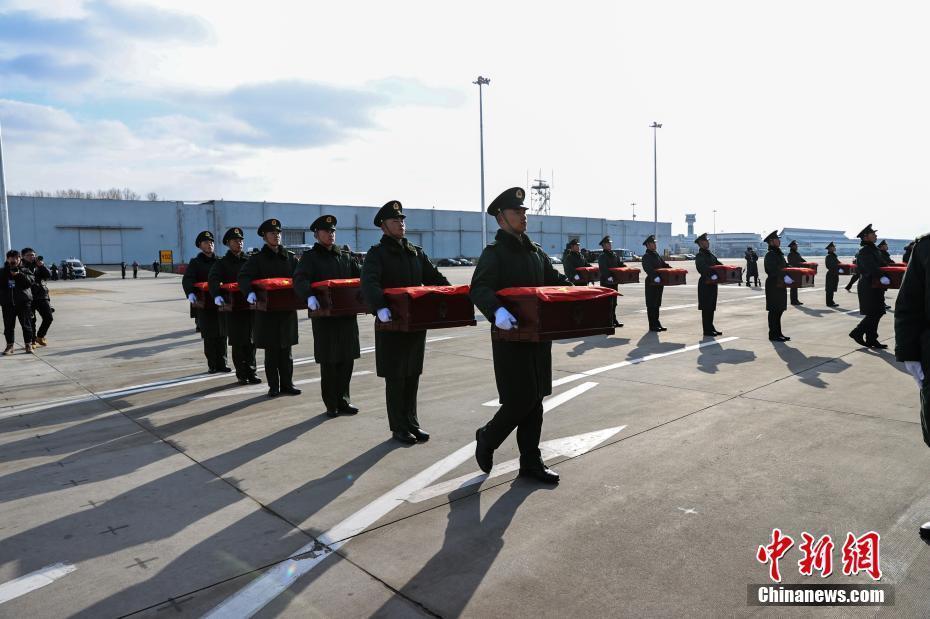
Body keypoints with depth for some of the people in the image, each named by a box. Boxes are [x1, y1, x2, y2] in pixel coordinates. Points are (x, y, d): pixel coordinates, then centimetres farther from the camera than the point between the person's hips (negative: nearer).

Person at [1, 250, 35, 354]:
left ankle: (28, 345, 9)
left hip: (23, 301, -2)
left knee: (26, 324, 1)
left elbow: (30, 281, -9)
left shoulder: (25, 271, 7)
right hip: (8, 302, 2)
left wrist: (18, 274, -19)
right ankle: (9, 345, 13)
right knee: (9, 325, 4)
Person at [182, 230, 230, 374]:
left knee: (222, 335, 4)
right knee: (209, 336, 1)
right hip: (204, 304, -2)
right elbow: (187, 280, -9)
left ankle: (221, 363, 11)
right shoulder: (195, 262, 4)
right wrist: (190, 293, -29)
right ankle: (212, 365, 9)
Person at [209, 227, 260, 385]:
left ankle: (251, 372, 10)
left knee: (250, 341, 2)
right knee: (237, 343, 1)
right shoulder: (222, 263, 4)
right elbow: (213, 280, -12)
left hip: (250, 306, 2)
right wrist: (217, 295, -32)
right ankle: (241, 375, 9)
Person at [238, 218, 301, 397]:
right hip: (267, 310, -3)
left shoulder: (290, 257, 10)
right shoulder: (257, 258, 0)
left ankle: (287, 384, 18)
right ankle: (273, 386, 12)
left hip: (288, 309, 3)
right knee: (271, 350, 4)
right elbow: (244, 277, -12)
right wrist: (250, 292, -31)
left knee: (286, 349, 9)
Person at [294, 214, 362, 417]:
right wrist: (309, 296, -36)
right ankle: (331, 405, 13)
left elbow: (360, 276, 12)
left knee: (347, 360, 9)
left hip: (347, 315, 5)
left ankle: (343, 400, 23)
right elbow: (299, 280, -16)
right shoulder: (310, 257, -1)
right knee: (329, 362, 1)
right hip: (324, 316, -5)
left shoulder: (345, 257, 16)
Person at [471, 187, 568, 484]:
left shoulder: (536, 251, 13)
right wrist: (496, 310, -42)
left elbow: (555, 280, 20)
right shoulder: (494, 252, -10)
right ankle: (486, 439, 21)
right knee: (519, 401, -5)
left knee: (535, 400, 11)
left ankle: (531, 461, 22)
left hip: (538, 335, 7)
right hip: (511, 336, -7)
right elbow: (479, 289, -23)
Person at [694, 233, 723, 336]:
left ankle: (711, 328, 22)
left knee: (711, 307, 13)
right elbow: (703, 268, -26)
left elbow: (719, 264, 16)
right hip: (705, 284, -9)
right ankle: (707, 330, 1)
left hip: (713, 284, 9)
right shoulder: (699, 256, -11)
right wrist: (712, 275, -39)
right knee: (706, 307, -3)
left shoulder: (711, 255, 17)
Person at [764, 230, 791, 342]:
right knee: (774, 310, -4)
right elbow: (773, 269, -24)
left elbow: (785, 266, 21)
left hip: (781, 285, 9)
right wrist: (784, 276, -34)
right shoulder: (770, 254, -13)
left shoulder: (779, 253, 16)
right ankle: (773, 334, 2)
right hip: (773, 285, -9)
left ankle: (778, 333, 20)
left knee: (779, 310, 13)